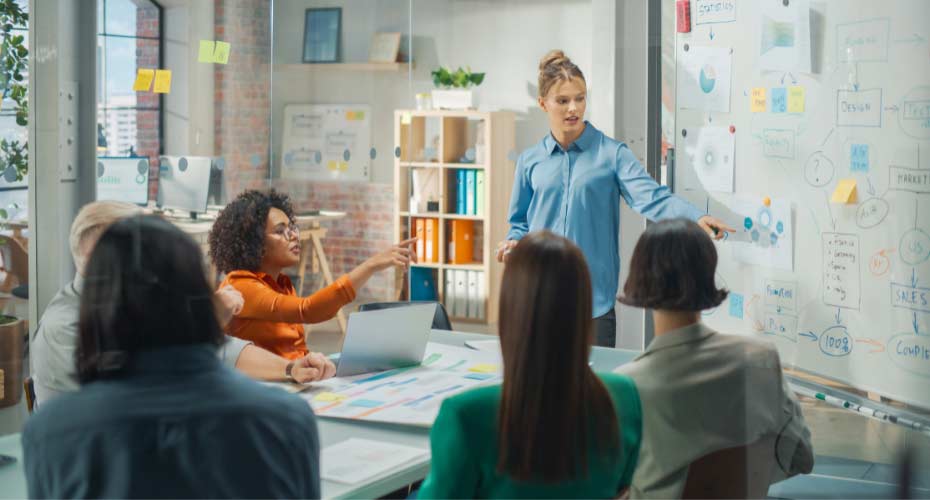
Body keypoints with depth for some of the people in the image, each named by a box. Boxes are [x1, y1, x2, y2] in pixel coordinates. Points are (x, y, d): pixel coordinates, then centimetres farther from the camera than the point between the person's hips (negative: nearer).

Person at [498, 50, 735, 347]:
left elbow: (649, 196, -15)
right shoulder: (530, 161, 8)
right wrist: (513, 242, -4)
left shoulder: (612, 153, -2)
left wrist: (697, 219, -30)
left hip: (595, 297, -2)